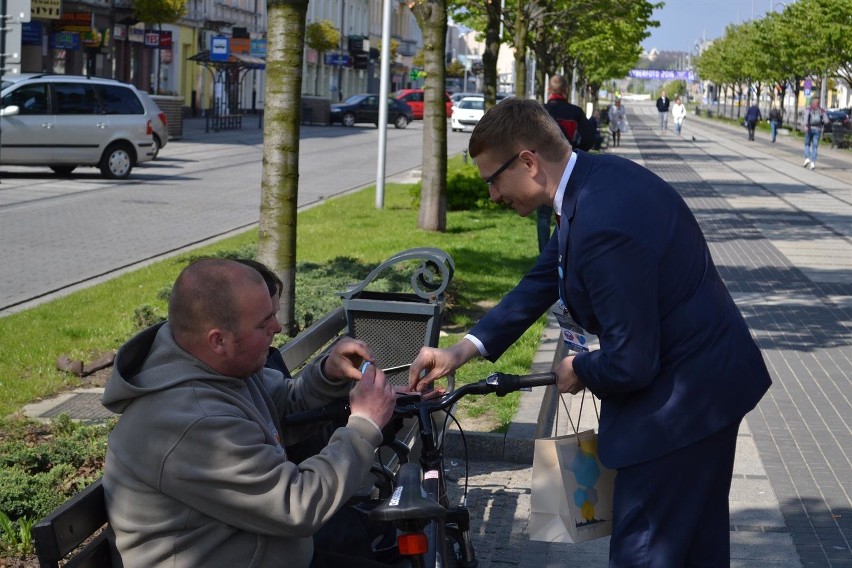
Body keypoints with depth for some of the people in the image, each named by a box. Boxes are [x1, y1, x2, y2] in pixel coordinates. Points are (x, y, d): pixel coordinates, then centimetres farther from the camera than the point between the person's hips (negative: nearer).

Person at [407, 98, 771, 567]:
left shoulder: (604, 227, -30)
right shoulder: (596, 175, 1)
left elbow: (630, 363, -27)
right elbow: (546, 277, 12)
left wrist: (579, 370, -4)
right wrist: (462, 350, 7)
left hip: (677, 404, -10)